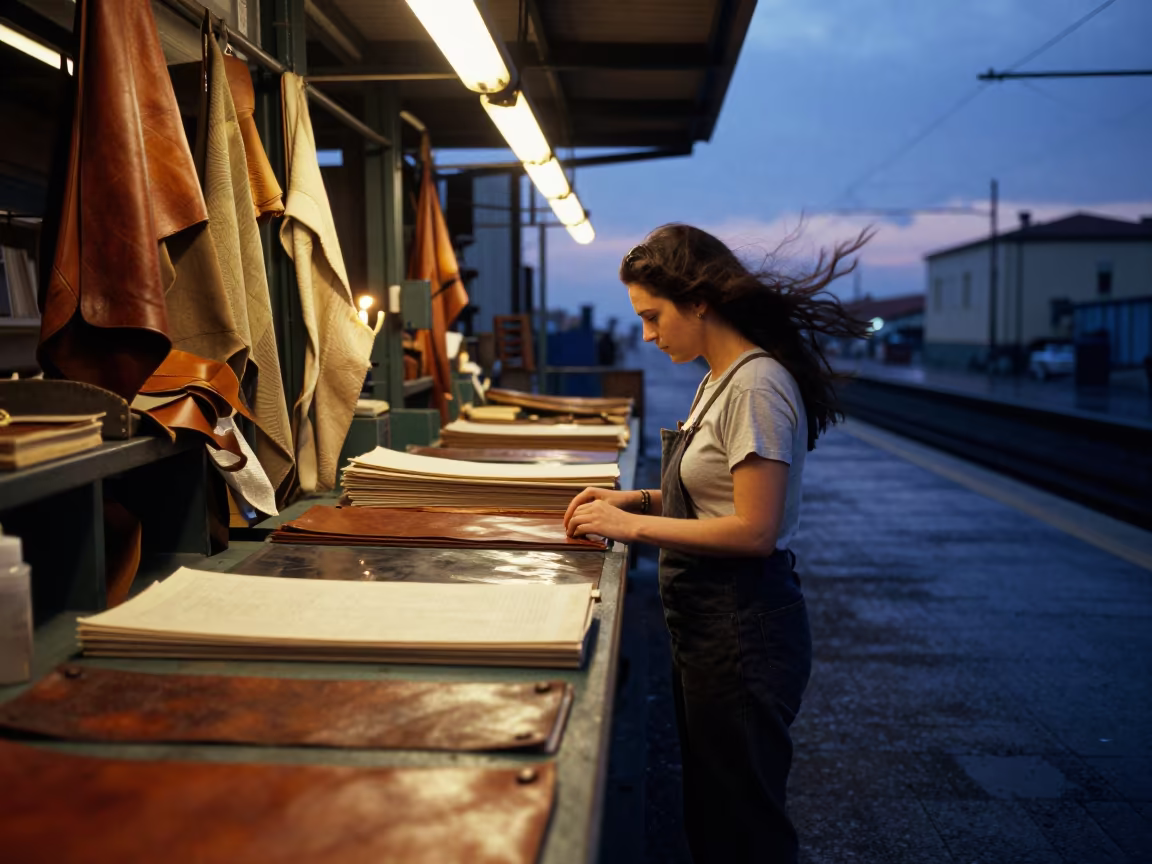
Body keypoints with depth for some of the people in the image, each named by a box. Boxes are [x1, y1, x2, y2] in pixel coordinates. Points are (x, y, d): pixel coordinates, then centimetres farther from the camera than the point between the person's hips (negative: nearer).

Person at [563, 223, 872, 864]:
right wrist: (637, 498, 6)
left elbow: (754, 530, -23)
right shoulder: (723, 379, 11)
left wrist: (633, 526, -18)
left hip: (742, 629, -10)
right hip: (713, 622, 10)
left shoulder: (755, 386, -19)